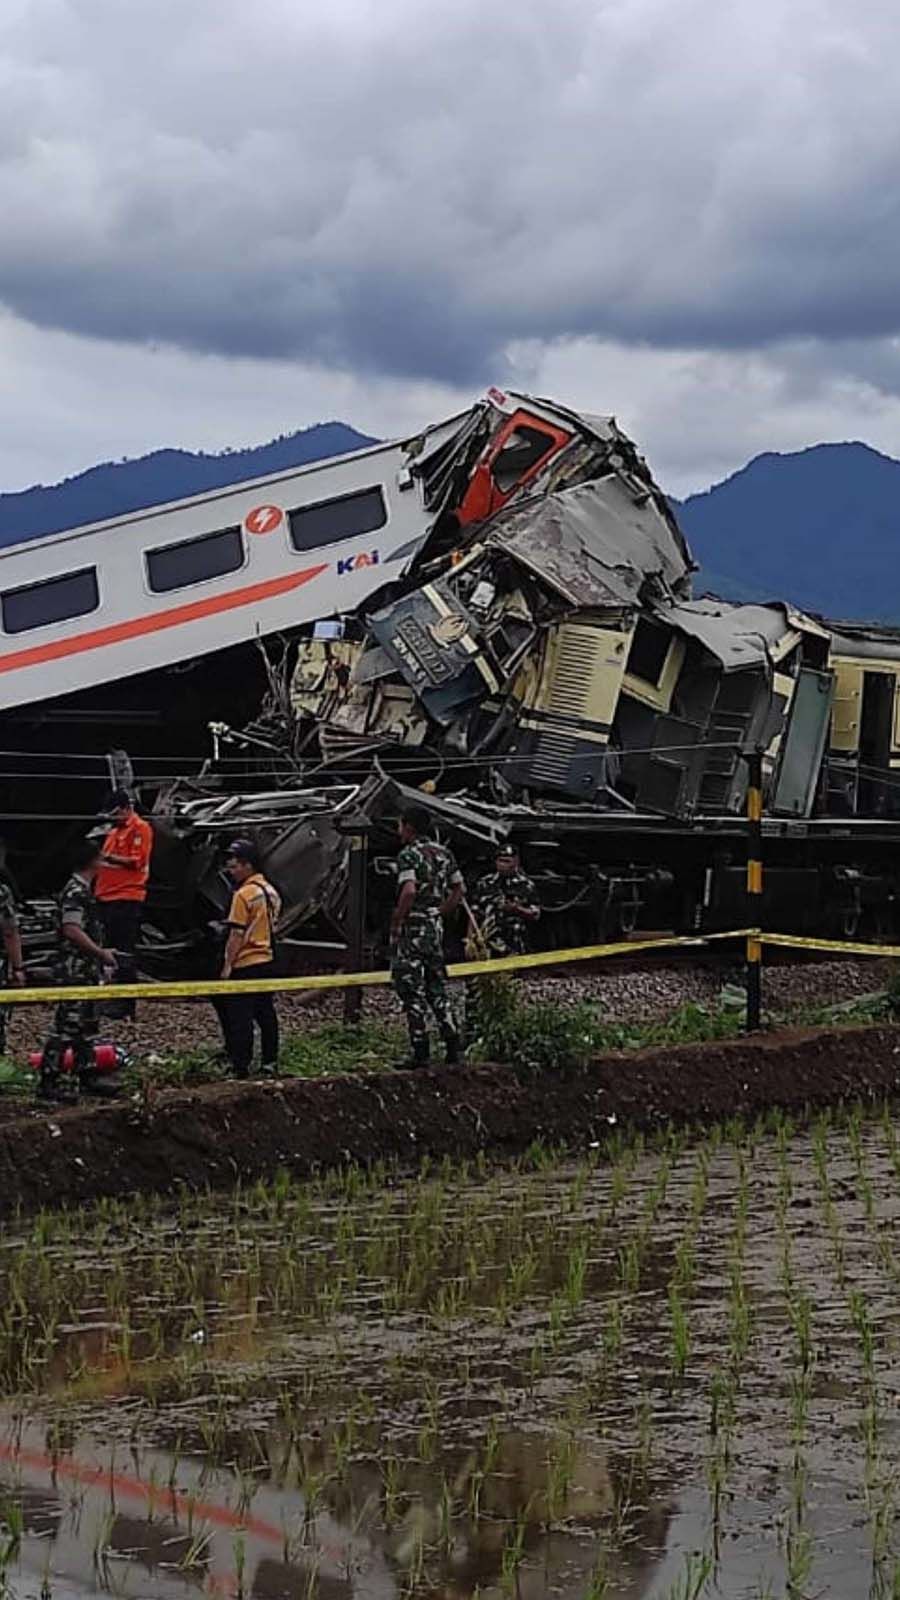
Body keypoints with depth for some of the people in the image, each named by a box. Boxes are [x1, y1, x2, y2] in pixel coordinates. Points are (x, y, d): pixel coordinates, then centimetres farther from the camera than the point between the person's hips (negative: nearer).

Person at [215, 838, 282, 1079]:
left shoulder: (244, 894, -16)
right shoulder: (271, 892, 10)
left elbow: (237, 934, -17)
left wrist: (228, 964, -12)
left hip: (246, 965, -8)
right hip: (267, 962, 8)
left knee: (240, 1017, -4)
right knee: (266, 1014, 13)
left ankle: (241, 1066, -6)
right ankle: (270, 1063, 17)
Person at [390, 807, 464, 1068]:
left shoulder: (408, 855, -13)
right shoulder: (443, 853, 11)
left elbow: (409, 891, -27)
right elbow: (459, 890, 15)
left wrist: (396, 922, -16)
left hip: (411, 929, -7)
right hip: (435, 927, 7)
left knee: (411, 990, -2)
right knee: (437, 988, 15)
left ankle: (421, 1052, -4)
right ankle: (453, 1046, 12)